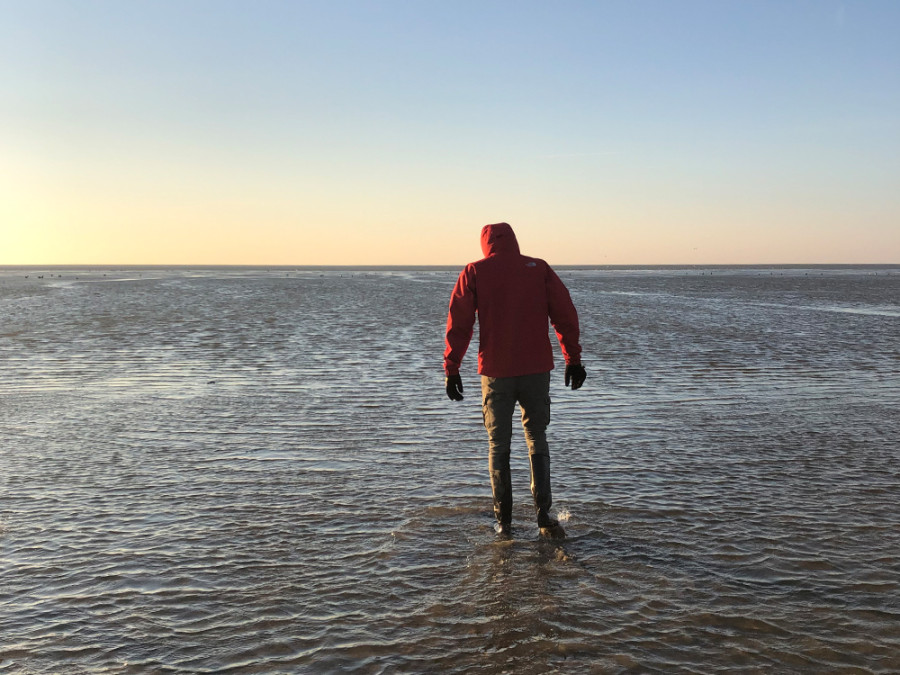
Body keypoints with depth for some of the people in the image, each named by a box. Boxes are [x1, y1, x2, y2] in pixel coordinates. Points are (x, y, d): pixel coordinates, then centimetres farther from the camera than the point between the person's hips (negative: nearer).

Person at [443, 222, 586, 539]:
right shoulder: (539, 268, 5)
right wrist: (573, 359, 8)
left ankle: (503, 521, 12)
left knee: (498, 446, 11)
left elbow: (459, 324, -3)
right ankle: (544, 515, 3)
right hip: (537, 370, 1)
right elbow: (566, 315, 2)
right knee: (537, 441, 14)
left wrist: (451, 369, 0)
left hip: (495, 373, -1)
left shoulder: (474, 272, 1)